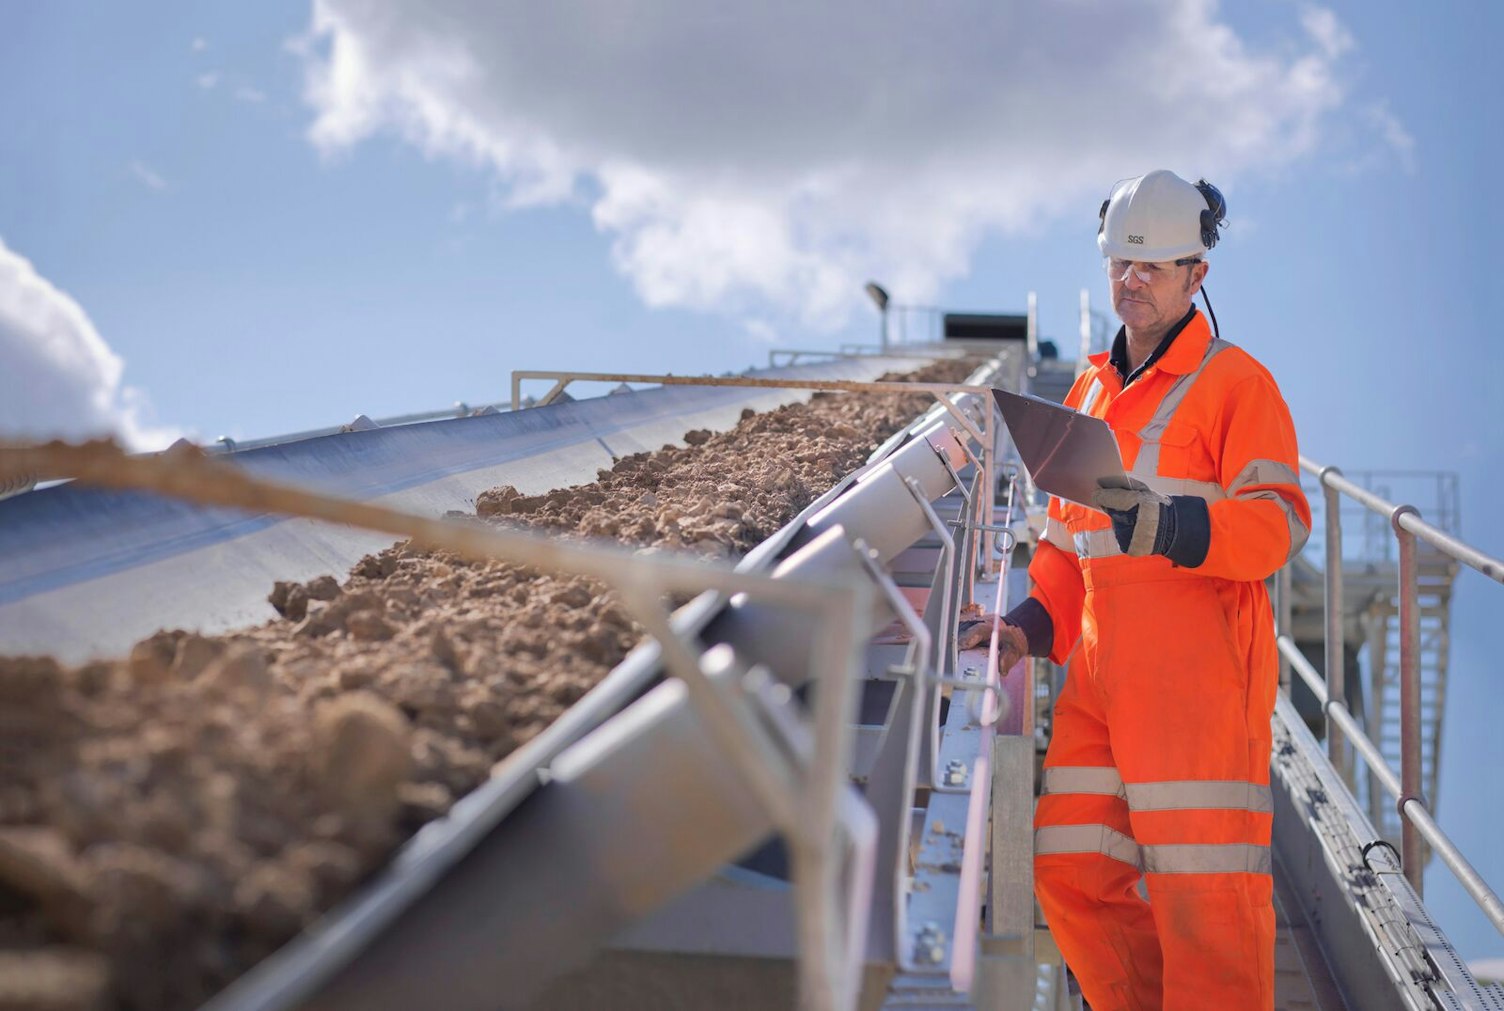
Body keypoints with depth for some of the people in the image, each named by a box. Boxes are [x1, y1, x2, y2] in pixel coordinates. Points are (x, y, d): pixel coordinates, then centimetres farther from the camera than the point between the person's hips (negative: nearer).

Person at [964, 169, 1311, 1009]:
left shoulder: (1236, 382, -1)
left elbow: (1280, 519, -13)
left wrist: (1170, 525, -29)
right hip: (1102, 671, 7)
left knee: (1204, 896, -7)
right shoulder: (1090, 392, 21)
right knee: (1071, 876, 5)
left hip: (1199, 670, -7)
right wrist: (1032, 625, 11)